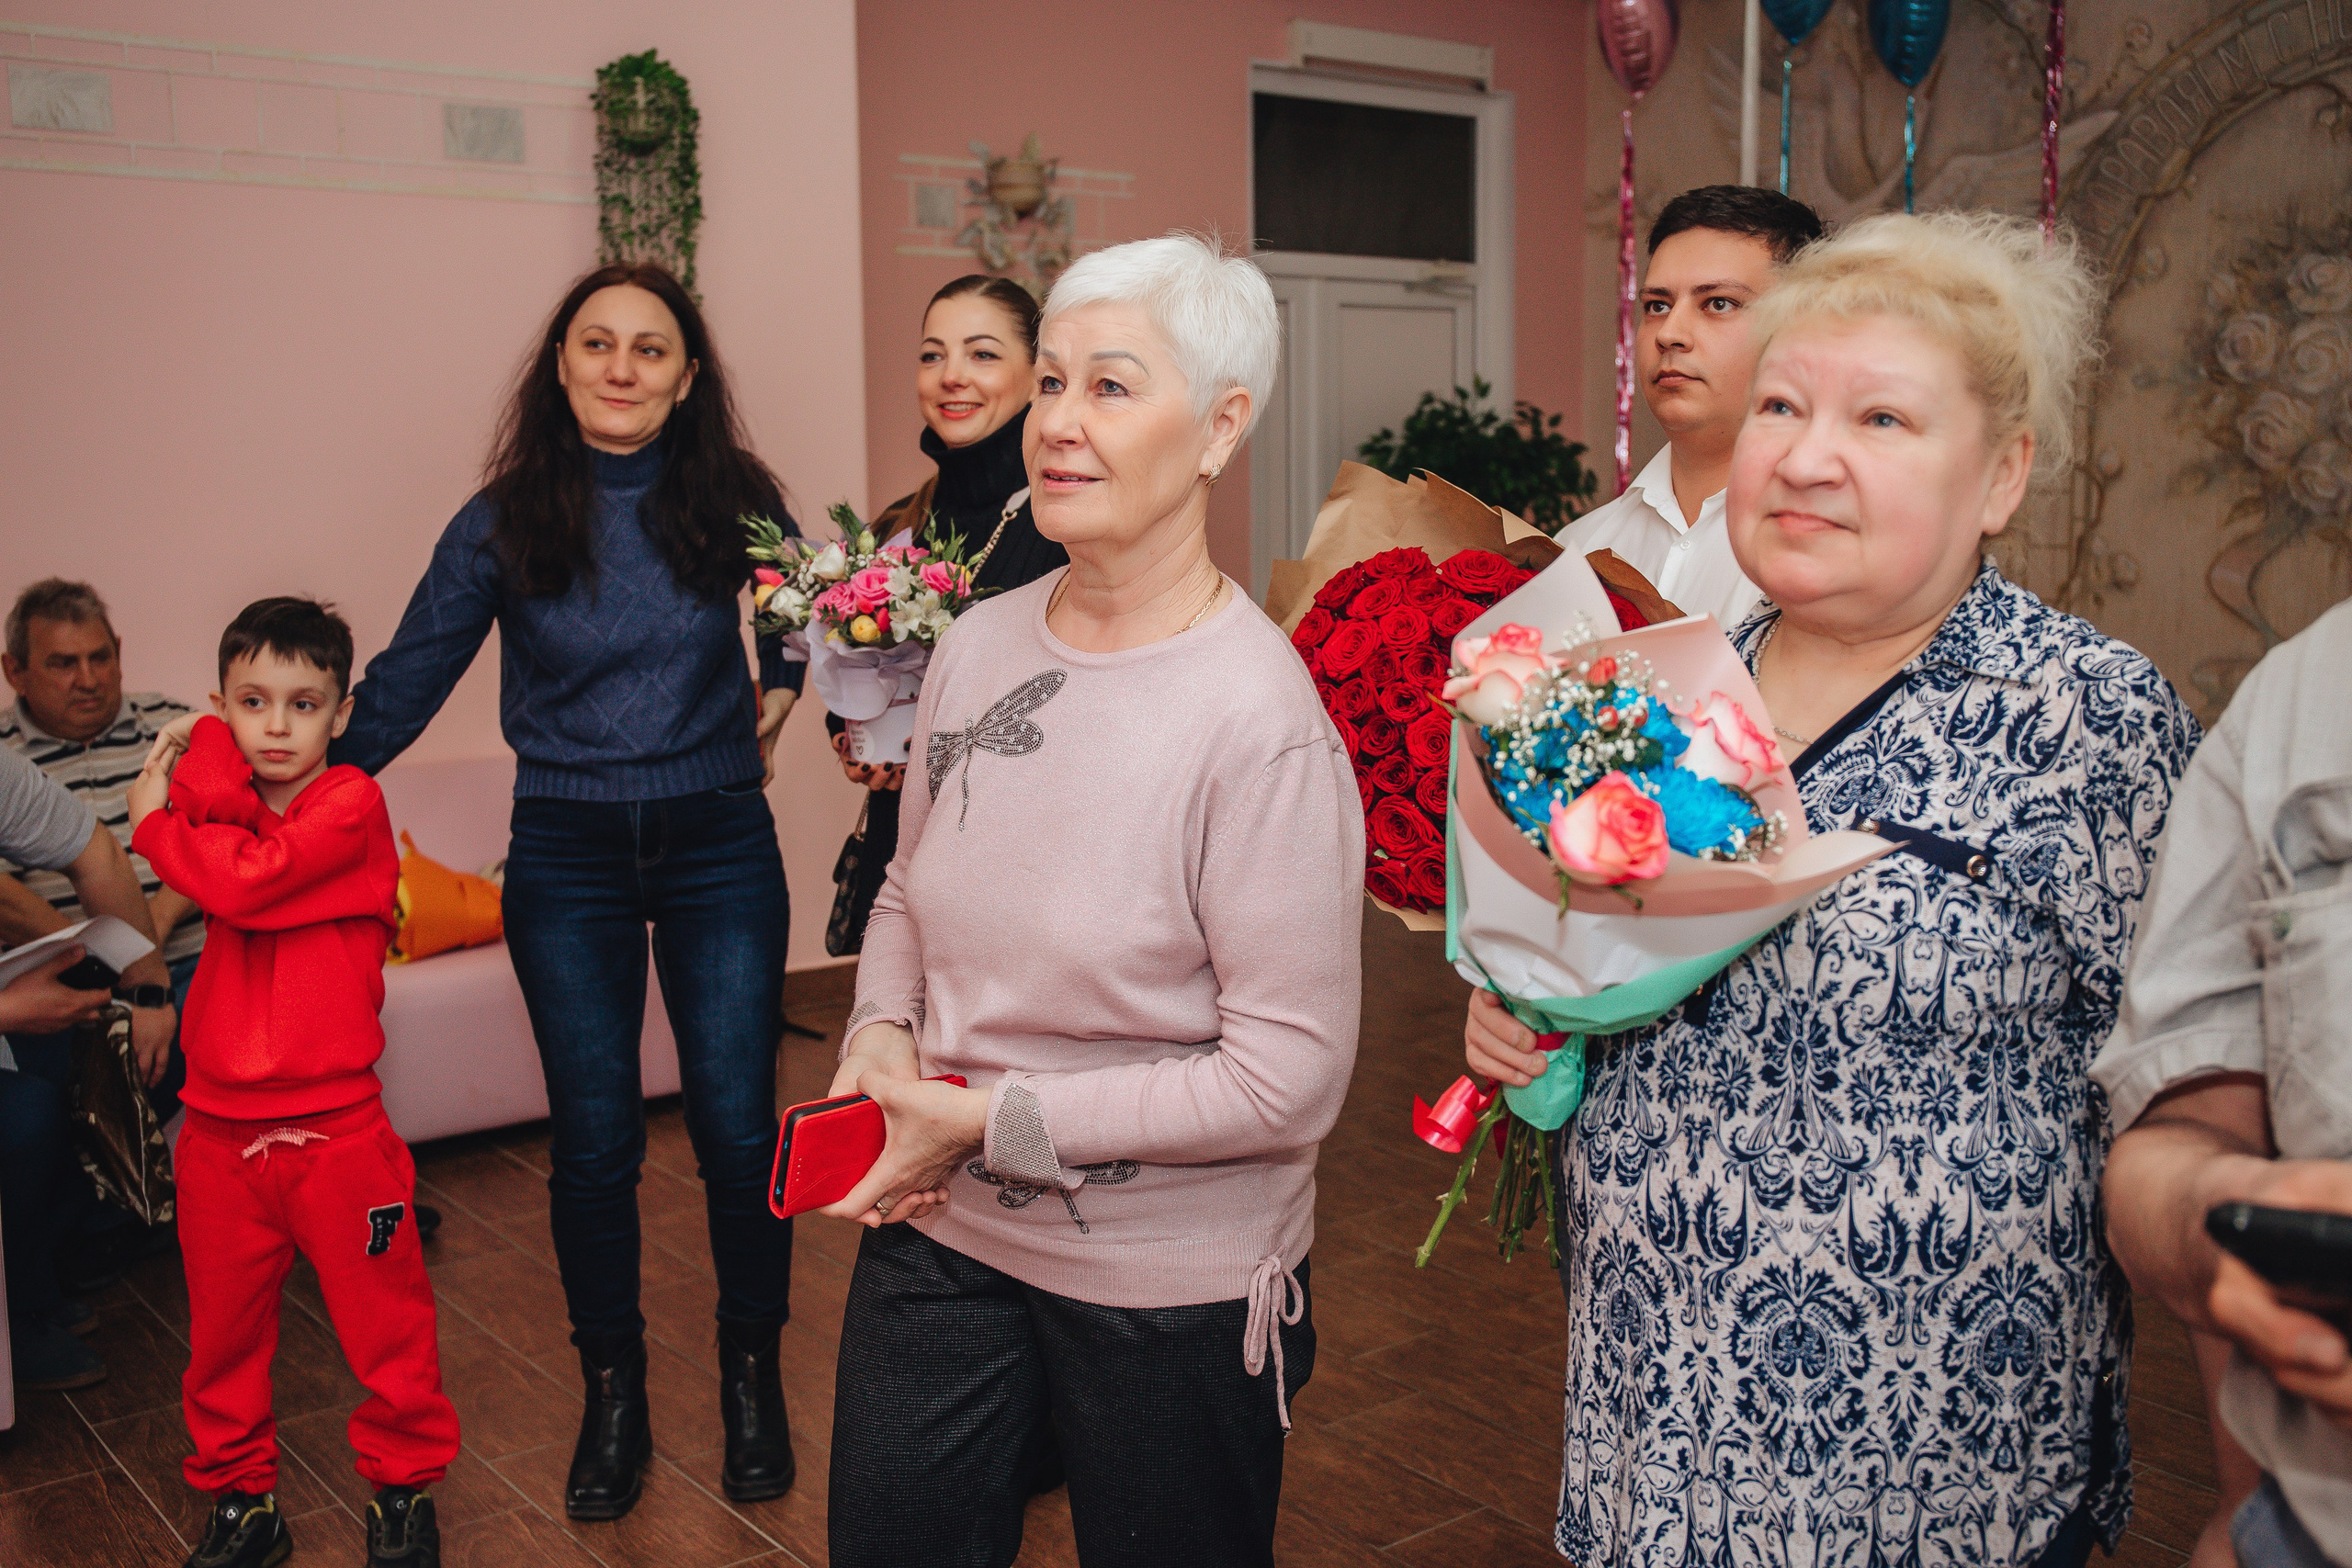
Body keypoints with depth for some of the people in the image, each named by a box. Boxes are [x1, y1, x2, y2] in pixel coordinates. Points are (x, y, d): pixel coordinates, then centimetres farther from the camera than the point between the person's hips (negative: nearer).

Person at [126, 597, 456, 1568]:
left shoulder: (351, 804, -10)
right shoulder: (221, 793, 9)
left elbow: (249, 880, -24)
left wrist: (154, 822, -10)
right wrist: (199, 765, -20)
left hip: (334, 1131, -5)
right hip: (219, 1130, 5)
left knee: (384, 1324, 8)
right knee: (223, 1336, 16)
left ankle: (404, 1489, 28)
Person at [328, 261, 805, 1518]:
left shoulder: (733, 498, -1)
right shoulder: (504, 521, -3)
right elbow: (407, 678, 3)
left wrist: (779, 690, 12)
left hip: (718, 844, 0)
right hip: (567, 857, 0)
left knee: (737, 1126, 1)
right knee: (593, 1139, 5)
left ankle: (752, 1376, 24)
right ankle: (611, 1392, 25)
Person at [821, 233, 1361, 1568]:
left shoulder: (1261, 720, -22)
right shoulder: (980, 643, -1)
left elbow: (1289, 1081, -21)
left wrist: (992, 1120, -18)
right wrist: (883, 1037, -6)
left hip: (1172, 1284, -5)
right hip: (939, 1230, 6)